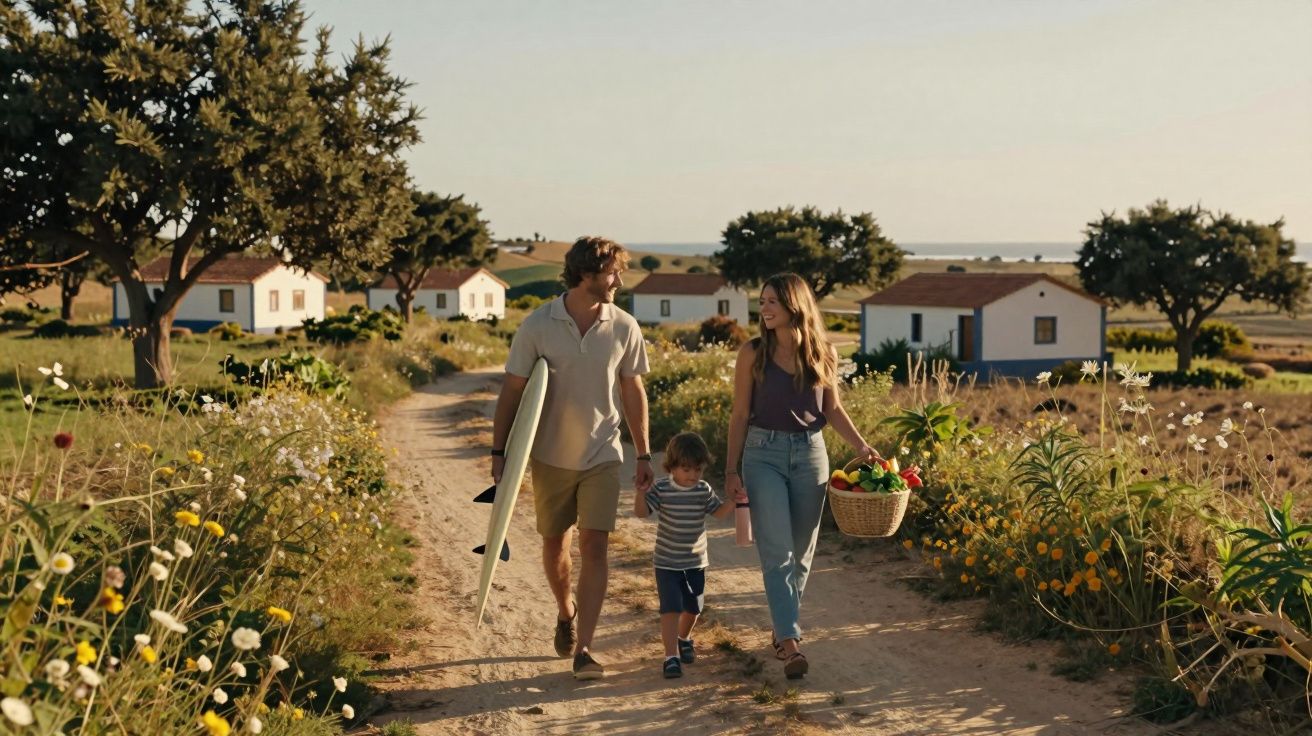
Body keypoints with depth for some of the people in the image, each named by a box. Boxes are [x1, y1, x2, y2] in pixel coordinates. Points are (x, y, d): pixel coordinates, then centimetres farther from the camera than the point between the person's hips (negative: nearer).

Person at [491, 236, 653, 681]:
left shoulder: (624, 327, -5)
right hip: (550, 457, 0)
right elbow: (513, 390, -4)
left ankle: (583, 649, -5)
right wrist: (499, 450, -7)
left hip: (602, 457, 0)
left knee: (594, 546, -9)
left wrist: (643, 455, 6)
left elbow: (632, 392, 5)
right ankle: (566, 613, 42)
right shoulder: (537, 326, -10)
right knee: (554, 544, 14)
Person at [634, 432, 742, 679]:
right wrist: (641, 490, -33)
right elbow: (641, 512, -16)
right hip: (667, 563, -4)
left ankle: (683, 639, 45)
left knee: (692, 608, 17)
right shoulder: (661, 488, -12)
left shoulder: (704, 490, -3)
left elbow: (719, 512, 1)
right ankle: (671, 656, -8)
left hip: (696, 562, 4)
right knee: (671, 609, -11)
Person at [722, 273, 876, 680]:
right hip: (764, 454, -2)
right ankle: (790, 642, -14)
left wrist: (862, 446, -1)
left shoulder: (824, 353, 2)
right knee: (777, 552, -11)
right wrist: (731, 470, -1)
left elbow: (833, 409, 11)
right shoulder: (752, 353, -3)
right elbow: (740, 414, 1)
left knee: (801, 552, 9)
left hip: (810, 454, 3)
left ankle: (781, 626, 27)